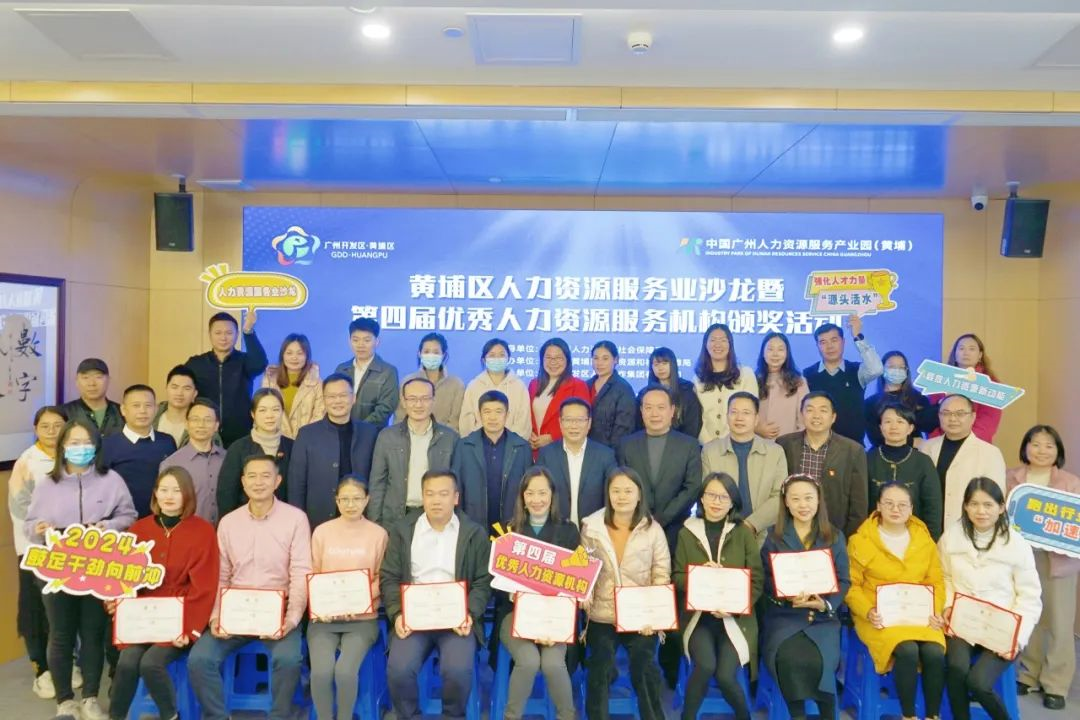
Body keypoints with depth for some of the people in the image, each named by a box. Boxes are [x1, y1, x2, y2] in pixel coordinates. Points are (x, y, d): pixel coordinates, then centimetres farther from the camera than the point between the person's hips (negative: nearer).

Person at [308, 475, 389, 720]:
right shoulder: (322, 531, 6)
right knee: (321, 671, -23)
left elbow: (381, 579, 3)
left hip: (362, 617, -1)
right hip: (324, 616, 1)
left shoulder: (378, 534, 2)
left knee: (345, 670, -25)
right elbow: (312, 576, 8)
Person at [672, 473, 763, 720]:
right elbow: (677, 577, 4)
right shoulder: (687, 532, 4)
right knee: (705, 665, -26)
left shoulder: (744, 533, 3)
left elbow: (757, 580, 0)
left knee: (725, 675, -19)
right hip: (699, 614, 0)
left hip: (736, 617, 0)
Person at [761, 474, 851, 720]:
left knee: (818, 660, -28)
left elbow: (843, 580, 7)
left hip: (822, 617, 0)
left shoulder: (834, 536, 10)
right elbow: (766, 581, 3)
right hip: (784, 615, 0)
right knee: (788, 658, -30)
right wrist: (788, 597, -17)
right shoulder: (774, 537, 8)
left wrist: (827, 604, -12)